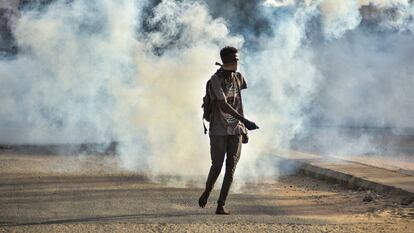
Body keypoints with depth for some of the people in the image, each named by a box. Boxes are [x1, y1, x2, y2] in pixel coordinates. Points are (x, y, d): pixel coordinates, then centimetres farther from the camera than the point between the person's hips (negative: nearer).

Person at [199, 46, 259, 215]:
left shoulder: (239, 77, 5)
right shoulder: (215, 80, -15)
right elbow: (223, 105, -23)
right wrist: (245, 121, -29)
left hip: (235, 130, 4)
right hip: (218, 130, -4)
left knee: (231, 168, -4)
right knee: (217, 166, -1)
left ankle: (221, 205, -2)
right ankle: (207, 192, 28)